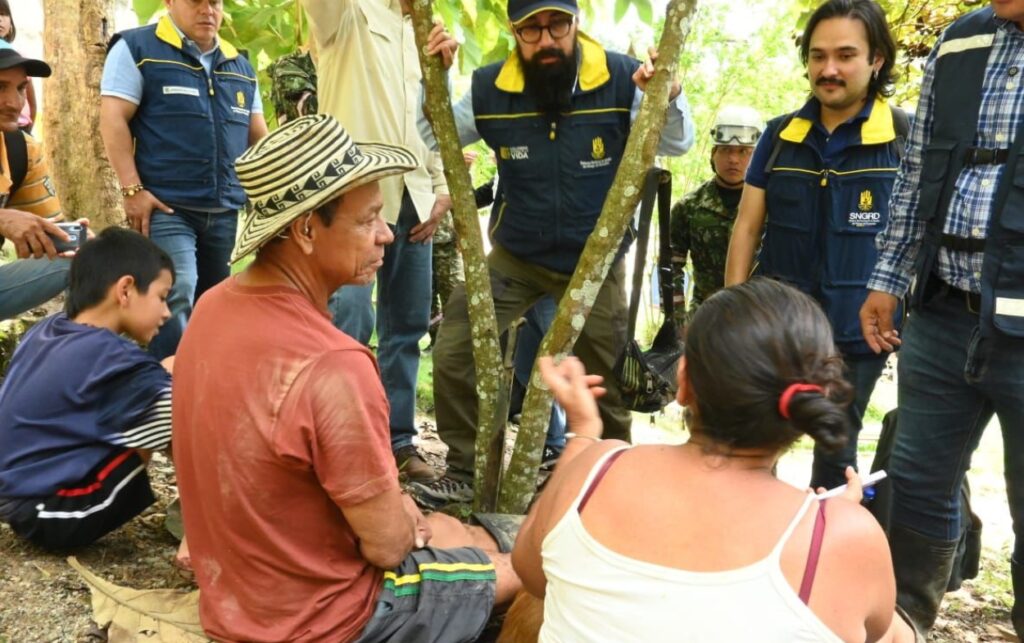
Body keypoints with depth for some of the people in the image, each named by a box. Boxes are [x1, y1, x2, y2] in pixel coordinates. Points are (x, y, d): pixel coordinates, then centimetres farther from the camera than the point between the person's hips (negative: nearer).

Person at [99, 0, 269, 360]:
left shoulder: (240, 66, 17)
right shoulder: (136, 49, 1)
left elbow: (259, 137, 19)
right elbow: (113, 119, -7)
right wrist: (132, 189, -16)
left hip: (226, 210, 6)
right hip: (165, 206, -6)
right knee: (176, 297, -18)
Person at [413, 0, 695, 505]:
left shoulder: (621, 79, -15)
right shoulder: (490, 89, -10)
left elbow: (676, 145, -9)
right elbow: (429, 137, 1)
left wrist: (669, 98, -30)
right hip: (515, 256, 2)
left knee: (604, 381, 12)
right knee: (453, 353, -5)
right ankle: (465, 471, 15)